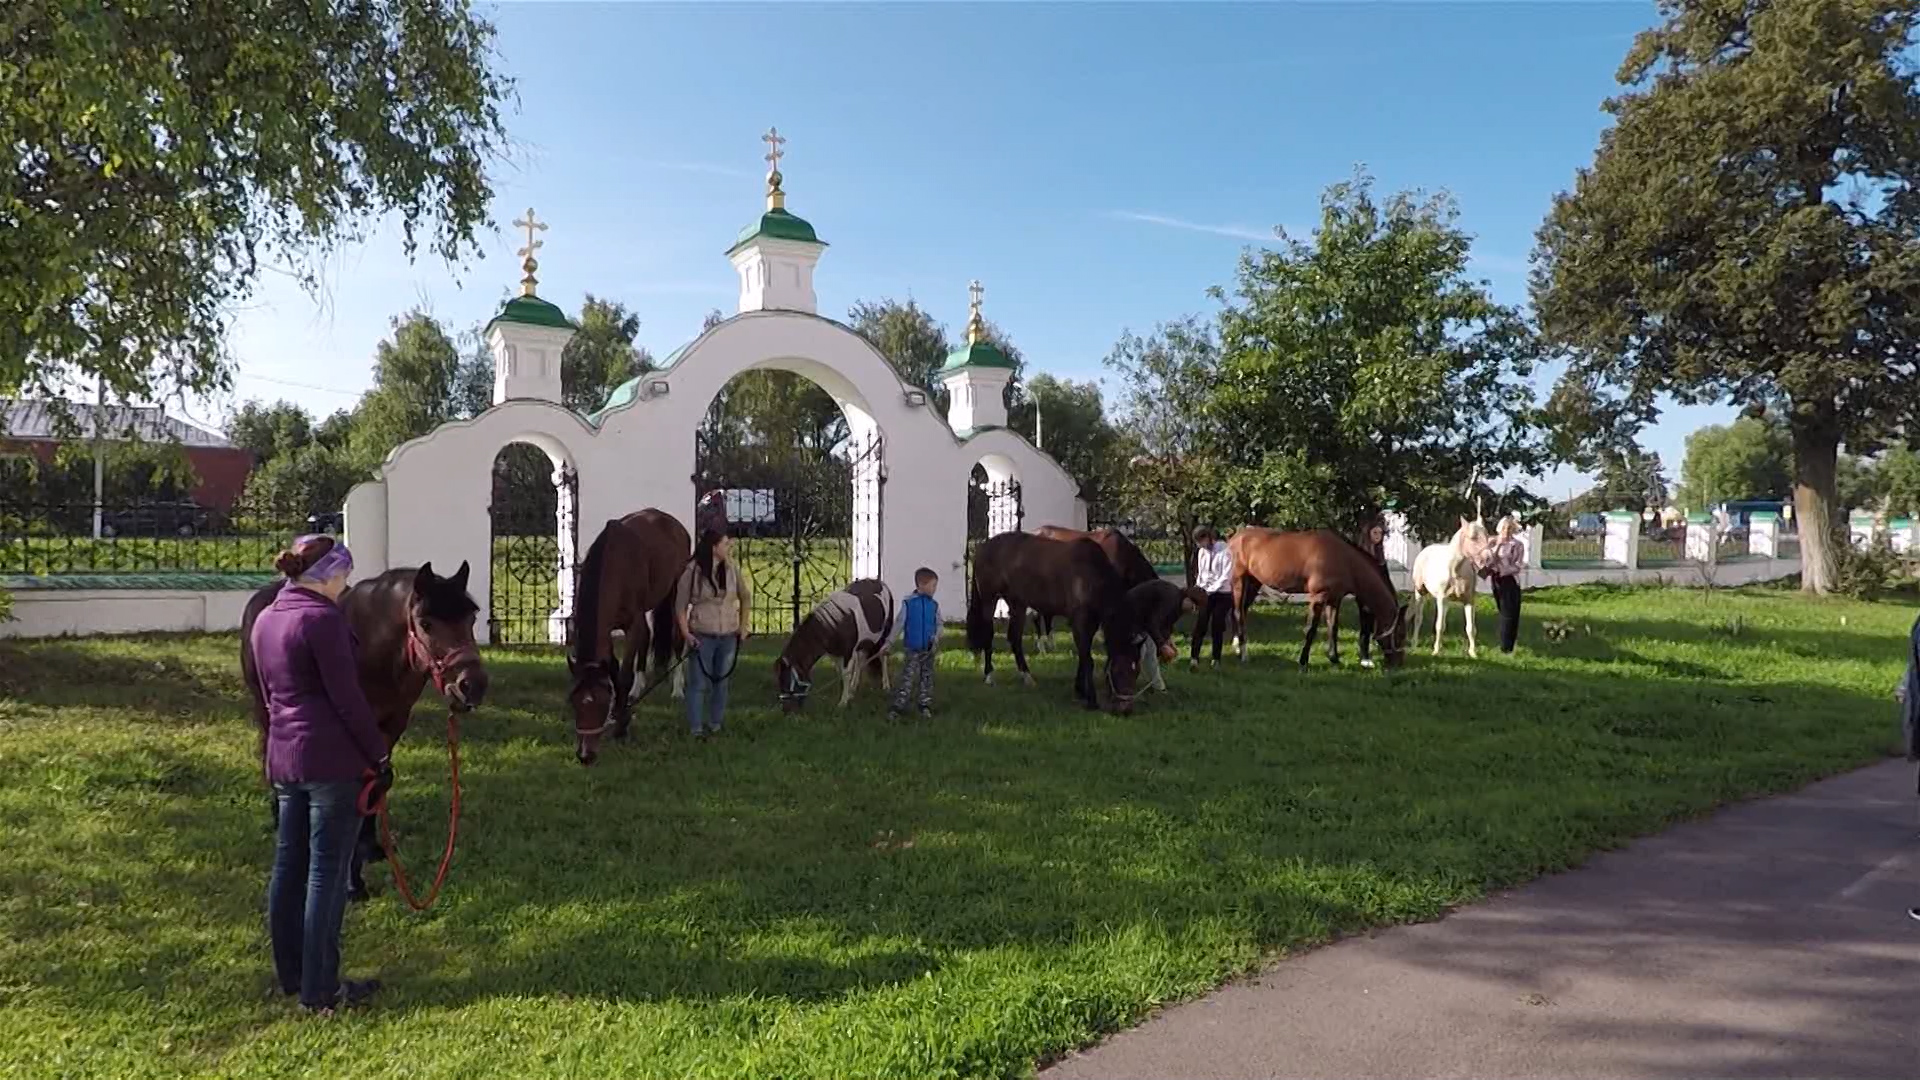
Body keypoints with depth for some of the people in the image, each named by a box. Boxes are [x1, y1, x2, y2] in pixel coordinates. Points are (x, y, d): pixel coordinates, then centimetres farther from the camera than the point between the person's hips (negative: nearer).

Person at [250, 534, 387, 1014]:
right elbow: (347, 698, -17)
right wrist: (378, 752, -9)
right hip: (331, 760, -9)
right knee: (327, 872, -2)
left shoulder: (265, 619, 12)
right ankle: (320, 989, 5)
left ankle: (291, 975, 27)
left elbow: (269, 693, 19)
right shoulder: (323, 619, -16)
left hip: (283, 757, 9)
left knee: (288, 866, 15)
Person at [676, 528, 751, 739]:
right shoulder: (692, 572, -11)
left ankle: (715, 724, 26)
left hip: (729, 636, 4)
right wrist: (686, 633, -12)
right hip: (702, 637, -4)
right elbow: (681, 605, -5)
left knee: (721, 681, 12)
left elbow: (746, 598, 11)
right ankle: (695, 728, 14)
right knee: (699, 683, 2)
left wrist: (744, 626, 6)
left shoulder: (732, 569, -1)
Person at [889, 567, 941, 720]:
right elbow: (899, 625, -3)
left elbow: (939, 626, 4)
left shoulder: (934, 605, 0)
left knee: (927, 678, 11)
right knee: (907, 678, -4)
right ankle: (897, 707, 1)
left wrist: (936, 640, -14)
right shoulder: (908, 603, -8)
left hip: (929, 650, 3)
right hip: (913, 649, -3)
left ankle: (926, 707, 20)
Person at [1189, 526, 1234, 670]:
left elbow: (1226, 577, -16)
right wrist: (1198, 586, -1)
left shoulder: (1225, 551, -13)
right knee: (1199, 625, -7)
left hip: (1222, 594, -4)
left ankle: (1216, 659, 14)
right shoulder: (1201, 552, 6)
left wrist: (1211, 589, -20)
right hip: (1205, 593, 4)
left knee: (1217, 627, 1)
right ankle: (1194, 658, -10)